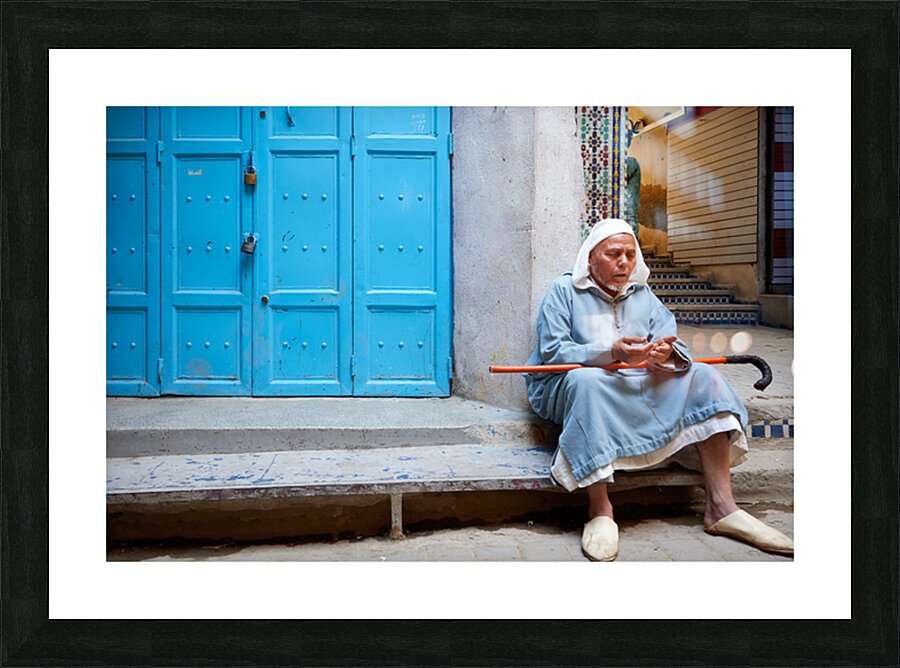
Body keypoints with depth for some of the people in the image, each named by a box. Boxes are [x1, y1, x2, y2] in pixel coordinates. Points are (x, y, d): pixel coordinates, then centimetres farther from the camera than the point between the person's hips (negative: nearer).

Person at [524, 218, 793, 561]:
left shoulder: (643, 295, 16)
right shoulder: (563, 291, 2)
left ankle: (721, 507, -17)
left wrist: (667, 355, -24)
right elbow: (552, 352, -12)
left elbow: (675, 347, 3)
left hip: (639, 389, 5)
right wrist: (611, 353, -28)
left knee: (704, 377, -11)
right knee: (586, 380, -39)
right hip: (566, 387, -5)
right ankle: (600, 510, -34)